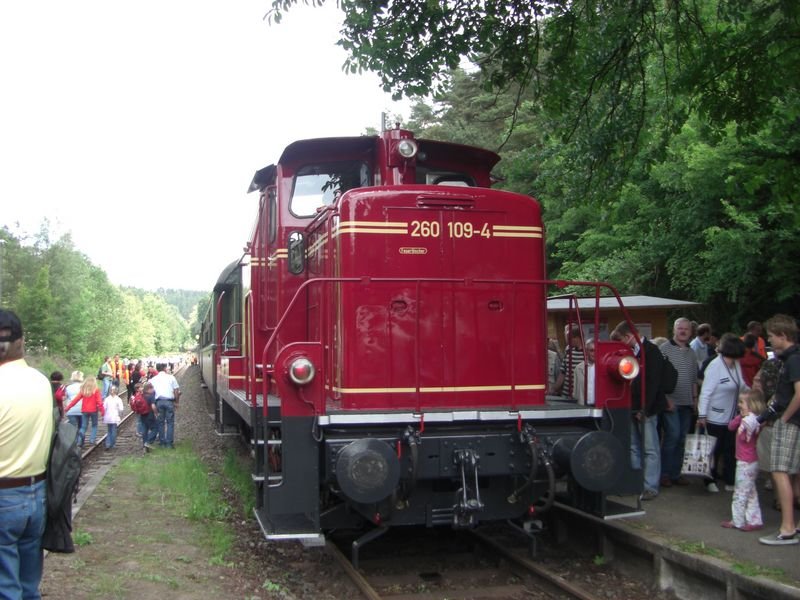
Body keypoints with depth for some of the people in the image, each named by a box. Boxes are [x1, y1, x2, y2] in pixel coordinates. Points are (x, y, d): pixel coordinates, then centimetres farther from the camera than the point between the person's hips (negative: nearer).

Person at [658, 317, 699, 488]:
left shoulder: (691, 353, 15)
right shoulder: (664, 349, -5)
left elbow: (694, 379, 20)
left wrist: (695, 399, 13)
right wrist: (666, 398, -13)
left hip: (687, 403, 6)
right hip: (670, 402, -6)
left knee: (681, 439, 8)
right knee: (672, 435, -11)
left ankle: (675, 473, 16)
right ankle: (664, 473, 0)